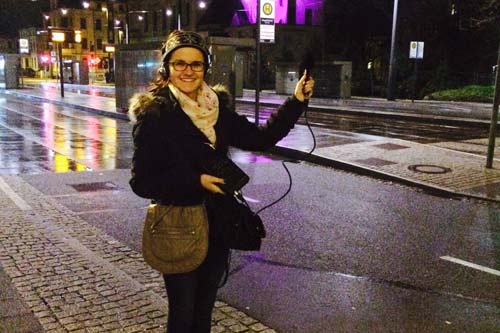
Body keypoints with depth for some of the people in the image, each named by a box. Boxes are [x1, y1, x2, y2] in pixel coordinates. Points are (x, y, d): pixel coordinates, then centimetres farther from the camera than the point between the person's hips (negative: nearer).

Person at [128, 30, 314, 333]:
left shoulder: (217, 107, 2)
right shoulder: (154, 114, -14)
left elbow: (260, 137, 1)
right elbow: (142, 182, -14)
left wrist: (297, 101, -6)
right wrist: (196, 181, -22)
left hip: (217, 225, 5)